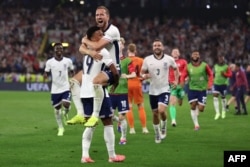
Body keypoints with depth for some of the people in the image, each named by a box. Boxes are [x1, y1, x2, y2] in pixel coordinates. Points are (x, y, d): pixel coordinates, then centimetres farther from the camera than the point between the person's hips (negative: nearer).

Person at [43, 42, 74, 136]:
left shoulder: (68, 61, 1)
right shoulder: (49, 62, -2)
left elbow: (72, 72, 15)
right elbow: (46, 74, 4)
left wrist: (71, 75, -6)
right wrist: (45, 75, -18)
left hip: (66, 88, -1)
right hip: (55, 89, 1)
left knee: (66, 105, -21)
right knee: (57, 109, 6)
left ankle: (65, 113, 17)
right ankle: (60, 128, 23)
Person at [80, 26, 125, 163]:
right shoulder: (103, 52, -12)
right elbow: (115, 72, -13)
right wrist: (116, 84, 6)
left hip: (85, 92, 7)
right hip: (97, 92, -7)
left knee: (90, 124, 13)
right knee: (108, 123, 4)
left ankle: (85, 156, 3)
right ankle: (112, 156, 8)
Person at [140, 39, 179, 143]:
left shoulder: (169, 59, -3)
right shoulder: (147, 60, -2)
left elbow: (176, 69, 15)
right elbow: (142, 72, 5)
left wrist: (176, 81, 4)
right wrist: (144, 76, -18)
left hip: (164, 89, -2)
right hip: (153, 91, 2)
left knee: (161, 110, -21)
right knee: (155, 113, 7)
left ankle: (163, 127, 9)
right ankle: (157, 134, 25)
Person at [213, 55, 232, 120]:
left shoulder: (226, 67, -4)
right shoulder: (215, 66, 7)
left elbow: (230, 74, -11)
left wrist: (224, 74, -26)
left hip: (223, 84, -2)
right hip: (216, 84, 2)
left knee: (223, 98, 10)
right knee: (215, 98, -12)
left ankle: (223, 111, 31)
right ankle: (217, 113, -13)